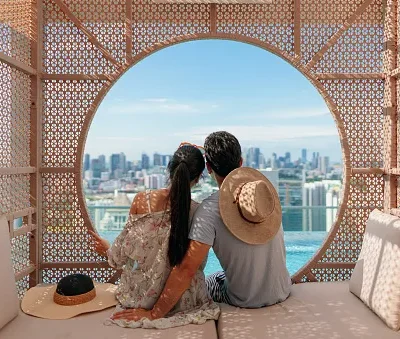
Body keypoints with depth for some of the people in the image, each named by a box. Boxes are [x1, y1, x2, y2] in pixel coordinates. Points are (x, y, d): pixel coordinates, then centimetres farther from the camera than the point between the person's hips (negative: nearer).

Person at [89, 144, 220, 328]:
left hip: (142, 294, 1)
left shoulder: (142, 200, -19)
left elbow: (127, 249, -9)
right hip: (181, 298, -1)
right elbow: (199, 264, -6)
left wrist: (108, 249, 14)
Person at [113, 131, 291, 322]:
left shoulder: (209, 210, -26)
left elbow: (186, 269, -29)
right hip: (283, 292, 5)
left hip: (245, 303, -4)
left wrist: (154, 313, -20)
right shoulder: (265, 189, -11)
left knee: (209, 283, 27)